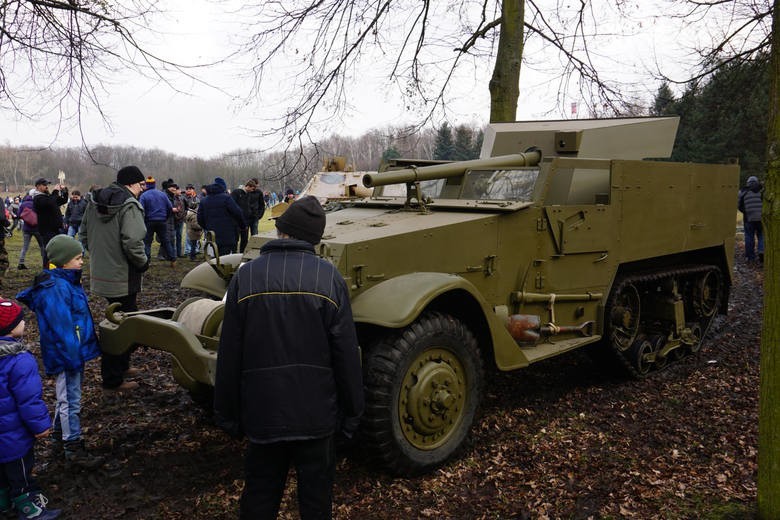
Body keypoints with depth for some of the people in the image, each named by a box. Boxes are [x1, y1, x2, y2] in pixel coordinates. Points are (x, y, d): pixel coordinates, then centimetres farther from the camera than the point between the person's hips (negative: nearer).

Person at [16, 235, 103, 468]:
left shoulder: (67, 281, 7)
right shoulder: (56, 289, -24)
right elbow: (62, 328, -25)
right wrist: (73, 358, -22)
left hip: (75, 351, 10)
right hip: (66, 354, -10)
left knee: (68, 396, 25)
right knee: (71, 401, 0)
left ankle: (60, 430, 42)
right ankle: (73, 447, 10)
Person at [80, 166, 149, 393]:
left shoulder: (94, 202, 8)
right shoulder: (129, 205, -18)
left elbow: (84, 236, 16)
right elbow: (132, 243, -27)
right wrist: (143, 263, -10)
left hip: (100, 273, 9)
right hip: (122, 278, -9)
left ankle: (121, 366, 36)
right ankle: (113, 379, 9)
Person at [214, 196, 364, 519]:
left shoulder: (245, 276, -7)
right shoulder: (328, 277, -9)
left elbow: (230, 353, -3)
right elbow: (346, 352, -8)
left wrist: (227, 414, 8)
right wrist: (352, 412, 4)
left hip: (262, 413, 1)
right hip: (315, 412, 0)